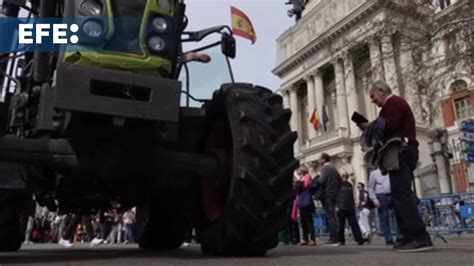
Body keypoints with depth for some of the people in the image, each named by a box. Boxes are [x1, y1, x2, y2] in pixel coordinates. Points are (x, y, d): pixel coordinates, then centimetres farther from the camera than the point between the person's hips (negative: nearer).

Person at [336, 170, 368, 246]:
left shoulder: (349, 185, 18)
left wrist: (353, 205, 18)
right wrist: (336, 206, -11)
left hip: (350, 208, 5)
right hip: (341, 208, -5)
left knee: (354, 224, -1)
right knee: (341, 225, 0)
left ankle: (359, 239, -4)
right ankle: (341, 240, 8)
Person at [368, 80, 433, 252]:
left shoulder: (392, 102, -3)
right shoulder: (396, 103, 28)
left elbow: (390, 125, -19)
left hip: (400, 152, -11)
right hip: (402, 152, 11)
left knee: (401, 194, -17)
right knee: (400, 195, 7)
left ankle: (420, 238, -21)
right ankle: (409, 237, 6)